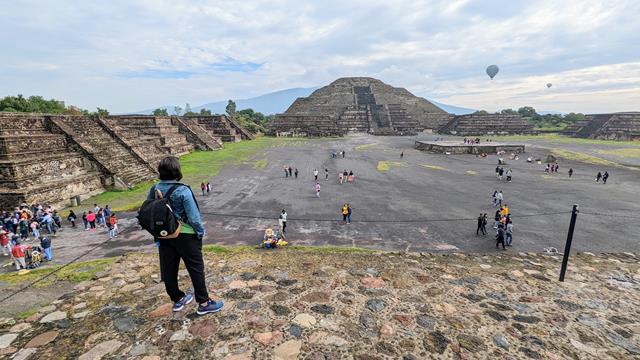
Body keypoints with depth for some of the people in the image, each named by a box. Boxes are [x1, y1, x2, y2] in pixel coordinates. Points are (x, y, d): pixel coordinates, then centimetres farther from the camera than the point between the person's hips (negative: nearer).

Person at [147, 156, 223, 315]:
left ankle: (177, 299, 36)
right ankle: (204, 303, 14)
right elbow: (193, 216, -19)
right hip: (185, 235, -6)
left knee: (168, 270, 17)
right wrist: (201, 232, -4)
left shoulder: (154, 190, -3)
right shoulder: (182, 190, -21)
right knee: (196, 269, 6)